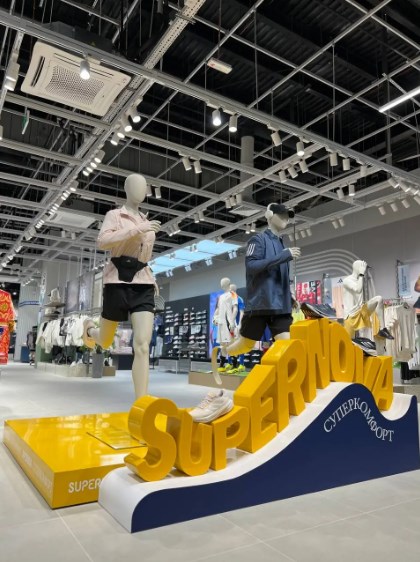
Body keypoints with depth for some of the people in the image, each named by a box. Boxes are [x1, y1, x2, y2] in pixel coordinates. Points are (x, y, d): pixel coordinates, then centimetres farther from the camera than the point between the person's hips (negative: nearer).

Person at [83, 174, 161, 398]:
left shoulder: (146, 222, 19)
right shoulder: (114, 215, 2)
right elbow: (102, 242, -17)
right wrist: (137, 229, -21)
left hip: (143, 283, 4)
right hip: (118, 281, -3)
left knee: (142, 346, -12)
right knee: (105, 342, 14)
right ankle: (89, 328, 51)